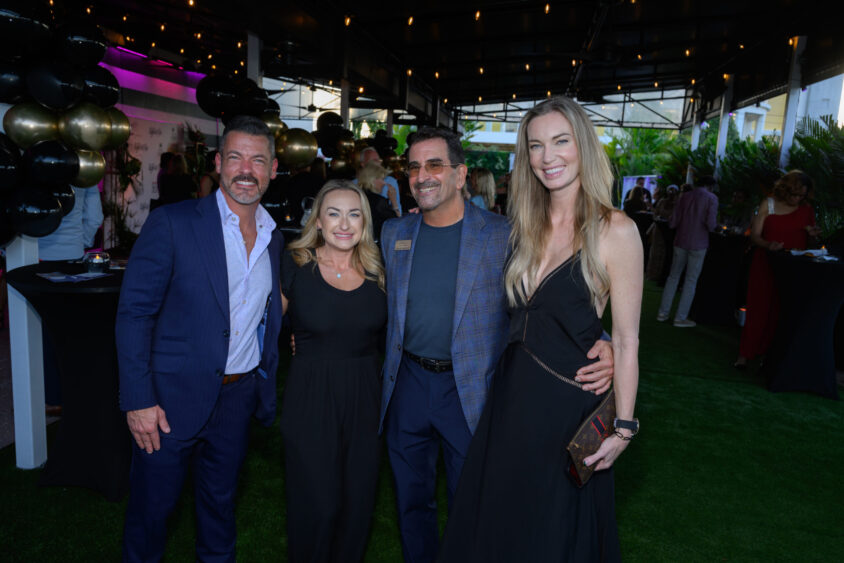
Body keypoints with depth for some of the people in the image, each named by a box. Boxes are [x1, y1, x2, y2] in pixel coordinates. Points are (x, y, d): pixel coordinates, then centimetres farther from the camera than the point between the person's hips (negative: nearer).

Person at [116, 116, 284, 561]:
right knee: (152, 507, 13)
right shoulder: (171, 224, -12)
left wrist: (266, 391, 7)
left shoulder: (274, 237, 5)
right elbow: (134, 313, -12)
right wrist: (139, 400, -16)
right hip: (173, 398, -4)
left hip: (239, 396, 4)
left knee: (220, 503, 22)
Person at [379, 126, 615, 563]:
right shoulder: (393, 233, 3)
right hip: (406, 383, 4)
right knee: (411, 498, 21)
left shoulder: (501, 235, -10)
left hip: (471, 391, -3)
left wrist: (599, 346, -24)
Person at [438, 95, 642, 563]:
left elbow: (626, 340, -12)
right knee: (496, 518, 22)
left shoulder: (615, 231, -15)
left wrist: (623, 427, -11)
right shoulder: (528, 227, 4)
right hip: (512, 392, 6)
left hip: (567, 401, -5)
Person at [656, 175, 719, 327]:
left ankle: (663, 312, 16)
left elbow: (673, 222, 1)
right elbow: (710, 224, -16)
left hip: (680, 242, 4)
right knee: (691, 280, 3)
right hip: (698, 244, -4)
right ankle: (680, 318, 5)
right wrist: (711, 228, 7)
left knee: (673, 276, 14)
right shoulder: (711, 198, -6)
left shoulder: (685, 196, 5)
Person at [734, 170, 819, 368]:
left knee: (782, 313, 2)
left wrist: (812, 235, -5)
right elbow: (754, 236, -5)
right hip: (766, 266, -2)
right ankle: (745, 354, 5)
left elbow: (809, 243, 17)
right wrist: (768, 245, -24)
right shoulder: (768, 205, 0)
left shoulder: (807, 210, 8)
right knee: (758, 309, -2)